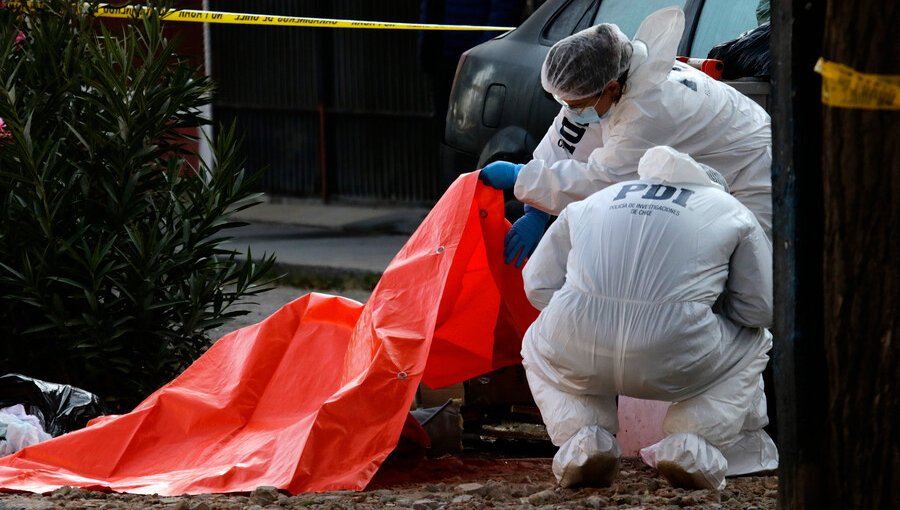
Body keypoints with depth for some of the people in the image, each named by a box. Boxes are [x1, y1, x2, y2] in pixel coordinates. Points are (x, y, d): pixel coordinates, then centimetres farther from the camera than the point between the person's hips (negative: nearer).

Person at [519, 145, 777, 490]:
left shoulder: (592, 203, 28)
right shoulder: (731, 212, 21)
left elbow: (538, 284, 24)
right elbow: (761, 308, 19)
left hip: (578, 357, 2)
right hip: (672, 362, -2)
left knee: (537, 347, 39)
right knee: (752, 344, 31)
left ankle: (582, 439, 13)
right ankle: (691, 444, 10)